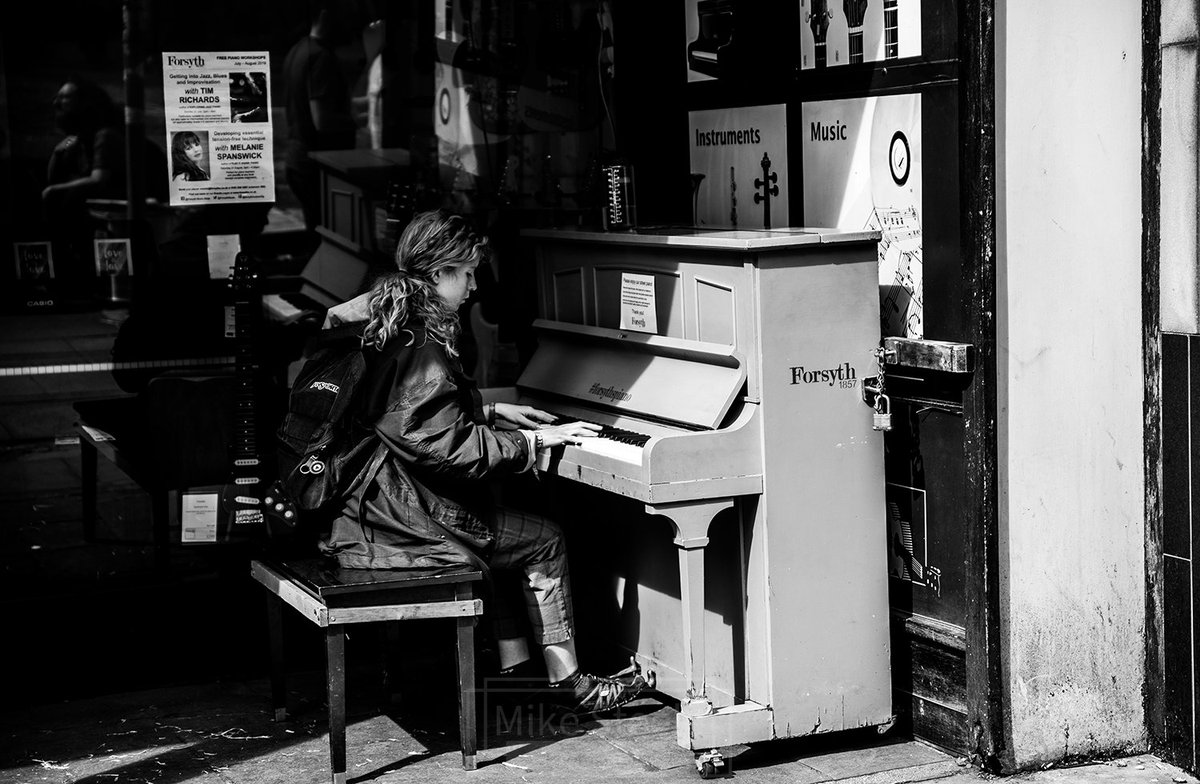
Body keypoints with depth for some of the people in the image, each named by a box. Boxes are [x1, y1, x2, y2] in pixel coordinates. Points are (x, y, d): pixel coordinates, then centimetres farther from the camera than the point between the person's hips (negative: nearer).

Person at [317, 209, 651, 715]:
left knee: (494, 533, 26)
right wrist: (534, 440, -14)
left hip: (363, 510, 10)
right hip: (403, 521, -10)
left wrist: (492, 413, 20)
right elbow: (454, 450, -23)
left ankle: (514, 667, 20)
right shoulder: (422, 352, -22)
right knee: (544, 542, 3)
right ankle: (569, 684, 10)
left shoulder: (383, 327, 11)